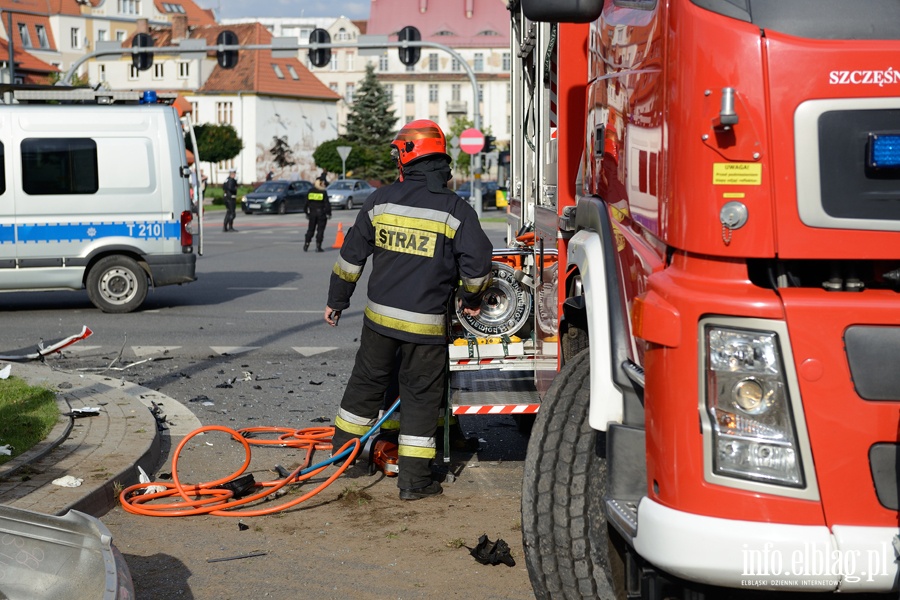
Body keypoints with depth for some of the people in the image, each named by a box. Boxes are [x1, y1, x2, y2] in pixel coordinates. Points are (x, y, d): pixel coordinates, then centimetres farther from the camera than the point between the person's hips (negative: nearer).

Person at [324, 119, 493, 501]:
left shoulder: (381, 200, 0)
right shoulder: (456, 210, -9)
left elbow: (352, 255, 7)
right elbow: (477, 263, -11)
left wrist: (336, 301, 18)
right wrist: (472, 299, 10)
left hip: (379, 315, 3)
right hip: (425, 324, -3)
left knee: (367, 381, 20)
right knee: (421, 396, 7)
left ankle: (343, 450, 35)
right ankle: (414, 480, 8)